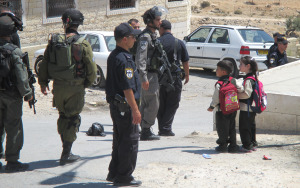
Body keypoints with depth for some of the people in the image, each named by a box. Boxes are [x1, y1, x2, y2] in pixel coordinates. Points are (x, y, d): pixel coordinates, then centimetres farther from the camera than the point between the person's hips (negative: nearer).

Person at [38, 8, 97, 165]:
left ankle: (66, 150, 25)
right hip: (76, 88, -3)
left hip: (58, 87, 3)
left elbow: (44, 64, 4)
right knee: (73, 119, 7)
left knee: (63, 116, 20)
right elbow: (91, 69, -9)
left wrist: (43, 83, 17)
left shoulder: (54, 41, -2)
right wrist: (87, 83, 10)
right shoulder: (83, 44, -11)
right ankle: (66, 154, 7)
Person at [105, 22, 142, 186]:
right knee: (130, 141, -1)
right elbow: (127, 88, -23)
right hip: (124, 106, -10)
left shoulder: (113, 56, 12)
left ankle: (114, 173, 24)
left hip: (115, 104, 10)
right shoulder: (124, 59, -20)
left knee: (119, 140, 17)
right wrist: (135, 110, -20)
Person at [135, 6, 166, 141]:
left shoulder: (152, 35, 16)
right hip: (148, 75, -10)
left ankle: (145, 130, 20)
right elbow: (140, 58, -23)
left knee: (146, 104, 13)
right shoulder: (145, 36, -16)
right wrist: (144, 78, -27)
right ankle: (146, 131, -3)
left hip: (152, 73, 10)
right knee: (153, 104, -8)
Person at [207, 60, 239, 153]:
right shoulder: (233, 81, 0)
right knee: (232, 128, 14)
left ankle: (223, 146, 11)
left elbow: (216, 98, -15)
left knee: (222, 129, 6)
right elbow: (240, 90, 2)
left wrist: (212, 106, 1)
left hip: (222, 110, -6)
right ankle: (233, 146, 16)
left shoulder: (219, 84, -18)